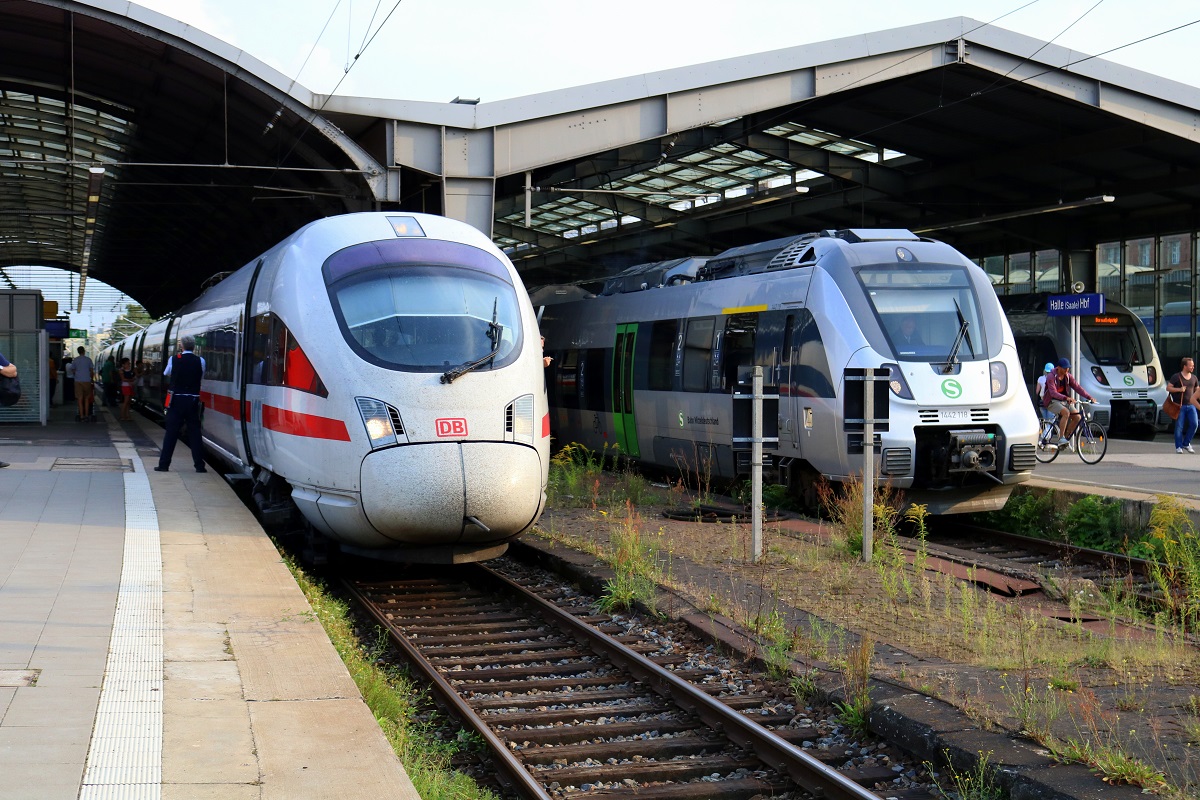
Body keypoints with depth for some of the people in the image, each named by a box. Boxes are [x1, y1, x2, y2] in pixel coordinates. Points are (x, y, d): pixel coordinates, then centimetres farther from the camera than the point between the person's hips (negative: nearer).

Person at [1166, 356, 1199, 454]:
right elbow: (1168, 388, -5)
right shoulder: (1176, 377, -3)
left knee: (1194, 424, -7)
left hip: (1191, 405, 4)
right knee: (1179, 427, -2)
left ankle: (1186, 443, 11)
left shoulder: (1194, 377, 11)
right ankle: (1179, 447, 9)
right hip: (1180, 406, -4)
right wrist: (1179, 389, -17)